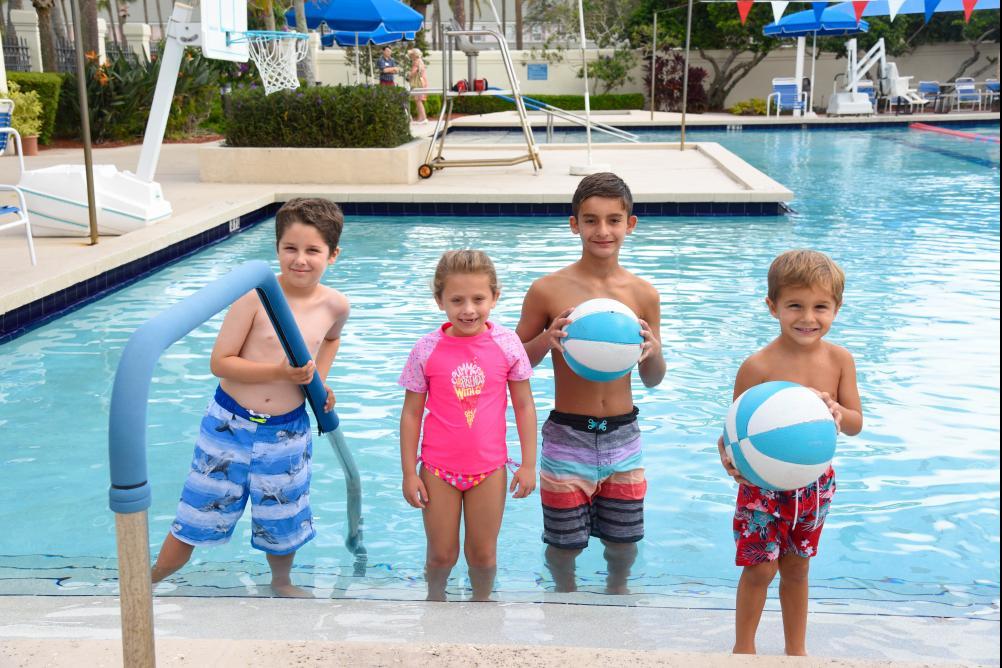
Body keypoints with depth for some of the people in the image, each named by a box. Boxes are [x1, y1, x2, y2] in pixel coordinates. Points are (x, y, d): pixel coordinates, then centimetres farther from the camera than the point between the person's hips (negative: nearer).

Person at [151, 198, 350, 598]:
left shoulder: (335, 305, -5)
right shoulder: (256, 294, -17)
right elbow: (219, 362, -15)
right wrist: (280, 372, -23)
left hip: (288, 433, 3)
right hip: (230, 424, -3)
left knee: (283, 523, 18)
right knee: (196, 519, 9)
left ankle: (281, 583, 48)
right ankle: (148, 582, 34)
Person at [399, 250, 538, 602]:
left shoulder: (507, 343, -8)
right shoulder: (427, 349, -10)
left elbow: (524, 405, 1)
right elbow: (411, 413, -3)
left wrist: (528, 464, 0)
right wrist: (409, 473, -3)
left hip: (489, 468, 0)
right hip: (438, 469, 0)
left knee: (483, 553, 13)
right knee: (441, 554, 12)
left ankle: (482, 602, 39)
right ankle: (435, 599, 41)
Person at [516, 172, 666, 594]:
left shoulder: (643, 295, -2)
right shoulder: (547, 290, -10)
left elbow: (653, 380, 7)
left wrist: (652, 351, -15)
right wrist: (546, 340, -20)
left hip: (623, 436, 2)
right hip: (567, 437, -2)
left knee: (623, 542, 16)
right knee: (563, 544, 10)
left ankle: (617, 591, 48)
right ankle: (565, 598, 42)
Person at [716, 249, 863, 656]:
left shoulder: (839, 360, -8)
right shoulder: (757, 367, -22)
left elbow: (856, 424, -4)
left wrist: (836, 411, -27)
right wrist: (730, 457, -37)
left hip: (815, 483, 4)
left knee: (797, 568, 20)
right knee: (760, 570, 6)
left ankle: (796, 649, 38)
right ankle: (743, 649, 29)